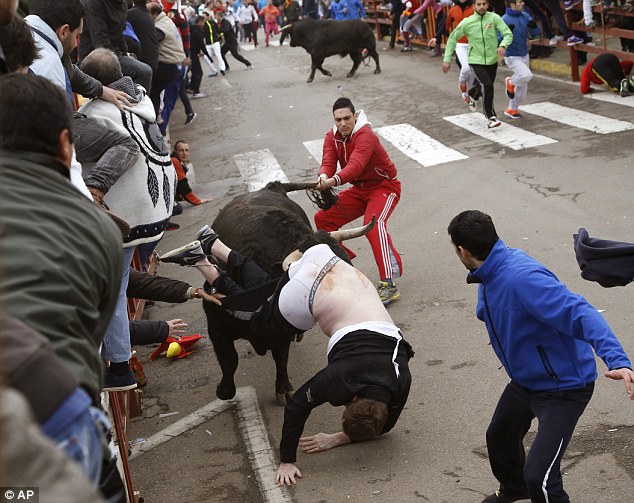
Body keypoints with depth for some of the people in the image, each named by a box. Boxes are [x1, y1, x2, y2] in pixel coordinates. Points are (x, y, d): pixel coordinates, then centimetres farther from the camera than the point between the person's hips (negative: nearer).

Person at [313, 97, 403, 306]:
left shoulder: (365, 135, -26)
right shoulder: (332, 137, -2)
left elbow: (356, 165, -42)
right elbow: (328, 162, -17)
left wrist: (334, 181, -60)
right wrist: (323, 176, -42)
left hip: (384, 186, -8)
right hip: (359, 189, 8)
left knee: (373, 223, -34)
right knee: (323, 217, 1)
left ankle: (388, 284, -39)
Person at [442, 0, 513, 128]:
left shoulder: (494, 18, -11)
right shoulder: (467, 22, -10)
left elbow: (508, 34, -15)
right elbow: (452, 38, 0)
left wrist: (503, 46, -37)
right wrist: (447, 59, -3)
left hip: (492, 60, 3)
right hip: (476, 61, -3)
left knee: (486, 87, 21)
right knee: (488, 85, -23)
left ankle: (471, 94, 56)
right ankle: (490, 118, -13)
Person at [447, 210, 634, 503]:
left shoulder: (523, 278, -34)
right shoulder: (491, 275, -5)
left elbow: (581, 314, -42)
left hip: (564, 387, -10)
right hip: (525, 380, 10)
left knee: (539, 476, -17)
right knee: (499, 436, 30)